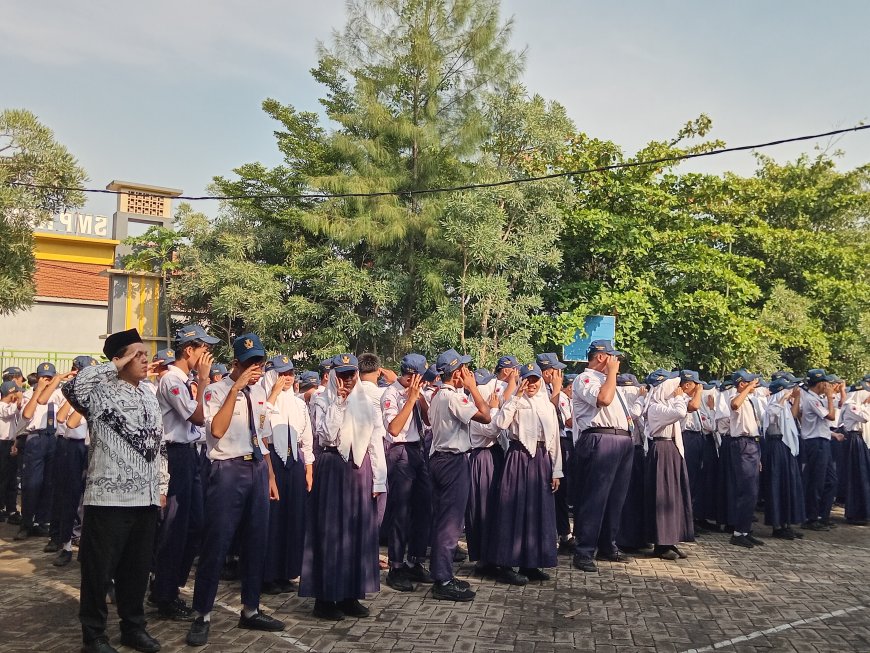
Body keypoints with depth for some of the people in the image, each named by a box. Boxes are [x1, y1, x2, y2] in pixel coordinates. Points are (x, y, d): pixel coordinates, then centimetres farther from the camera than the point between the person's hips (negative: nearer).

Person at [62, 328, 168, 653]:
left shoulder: (149, 398, 15)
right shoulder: (102, 392, -7)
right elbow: (73, 387, -31)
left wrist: (162, 487, 16)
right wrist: (115, 365, -20)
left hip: (145, 498, 6)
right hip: (110, 497, -6)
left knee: (137, 568, 15)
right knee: (99, 569, 5)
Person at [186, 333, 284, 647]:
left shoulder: (259, 391, 11)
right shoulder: (216, 391, -8)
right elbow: (217, 430, -24)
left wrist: (270, 476, 16)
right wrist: (235, 389, -25)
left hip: (257, 469, 7)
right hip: (228, 470, -6)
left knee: (255, 542, 13)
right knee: (216, 543, -2)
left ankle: (250, 611, 27)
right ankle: (202, 616, 13)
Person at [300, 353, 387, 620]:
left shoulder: (365, 402, 11)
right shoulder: (322, 400, -1)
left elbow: (375, 441, 9)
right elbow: (326, 434, -16)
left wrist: (378, 479, 4)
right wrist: (338, 401, -15)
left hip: (360, 468, 4)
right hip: (332, 468, -4)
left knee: (359, 531, 7)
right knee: (330, 531, 0)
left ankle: (350, 595, 18)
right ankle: (325, 597, 10)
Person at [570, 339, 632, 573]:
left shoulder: (604, 379, 25)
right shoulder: (585, 378, -5)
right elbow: (603, 399, -24)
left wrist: (626, 418, 18)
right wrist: (612, 371, -12)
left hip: (622, 440, 10)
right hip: (600, 441, -10)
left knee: (615, 497, 13)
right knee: (594, 497, -8)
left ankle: (607, 546, 24)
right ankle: (584, 552, -3)